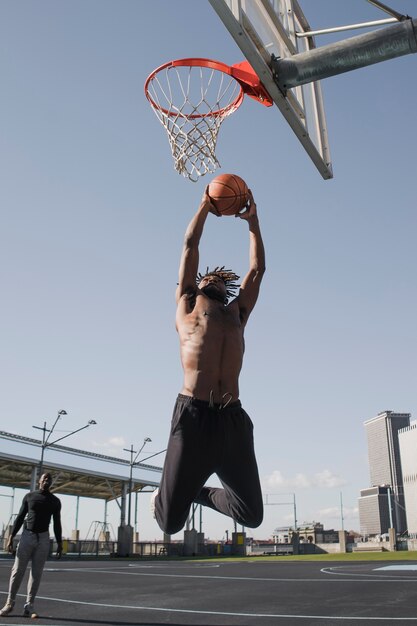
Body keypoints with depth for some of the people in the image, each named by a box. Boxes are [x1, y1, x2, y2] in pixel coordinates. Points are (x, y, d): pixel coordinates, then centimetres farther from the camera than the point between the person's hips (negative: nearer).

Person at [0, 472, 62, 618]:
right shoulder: (29, 496, 2)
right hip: (27, 536, -1)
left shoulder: (55, 501, 5)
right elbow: (20, 518, 2)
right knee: (17, 571, -2)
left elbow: (57, 524, 5)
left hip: (43, 539, 1)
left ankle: (29, 607, 6)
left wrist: (60, 544, 0)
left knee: (36, 573, 0)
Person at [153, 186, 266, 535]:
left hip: (233, 419, 4)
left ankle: (198, 493, 31)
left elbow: (257, 269, 28)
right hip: (194, 415, -4)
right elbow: (190, 246, 19)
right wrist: (206, 205, 27)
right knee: (171, 520, -3)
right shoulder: (188, 303, 17)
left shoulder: (237, 313, 25)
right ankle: (163, 497, 34)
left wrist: (252, 220, 33)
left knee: (251, 515, 2)